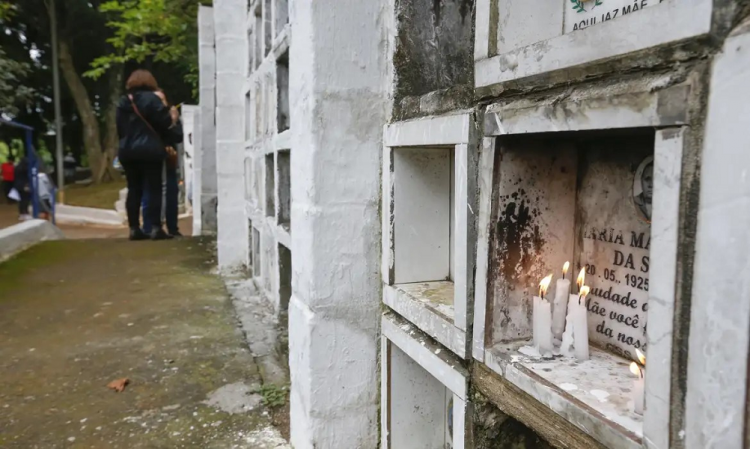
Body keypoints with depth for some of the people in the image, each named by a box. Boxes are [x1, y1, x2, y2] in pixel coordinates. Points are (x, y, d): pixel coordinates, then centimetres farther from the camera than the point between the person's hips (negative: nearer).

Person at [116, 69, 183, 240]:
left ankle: (134, 228, 8)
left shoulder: (123, 102, 13)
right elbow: (164, 122, -7)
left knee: (134, 190, 8)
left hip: (127, 150, 6)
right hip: (150, 150, -6)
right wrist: (173, 118, 12)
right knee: (154, 188, -3)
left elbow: (120, 129, 16)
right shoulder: (151, 98, -6)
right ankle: (155, 228, -7)